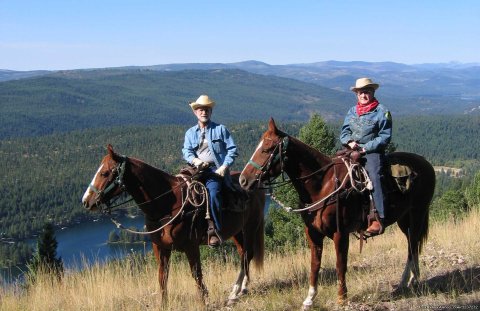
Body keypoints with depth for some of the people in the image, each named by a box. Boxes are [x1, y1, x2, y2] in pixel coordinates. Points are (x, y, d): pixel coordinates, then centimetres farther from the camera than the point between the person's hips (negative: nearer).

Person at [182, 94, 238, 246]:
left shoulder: (221, 129, 13)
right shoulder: (190, 133, 20)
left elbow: (232, 150, 7)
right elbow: (186, 151, 7)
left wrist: (224, 167, -8)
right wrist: (195, 160, -16)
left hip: (216, 170, -3)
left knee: (213, 193, -32)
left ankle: (215, 230, -26)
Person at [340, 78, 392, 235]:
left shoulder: (381, 112, 0)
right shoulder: (352, 111, 17)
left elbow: (385, 136, -5)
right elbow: (344, 132, 17)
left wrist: (366, 148, -14)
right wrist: (349, 142, -6)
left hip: (372, 152, -6)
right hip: (352, 150, 6)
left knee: (374, 176, -28)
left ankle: (379, 219, -33)